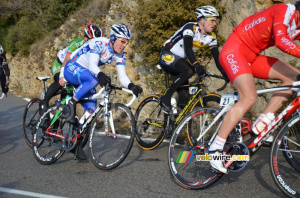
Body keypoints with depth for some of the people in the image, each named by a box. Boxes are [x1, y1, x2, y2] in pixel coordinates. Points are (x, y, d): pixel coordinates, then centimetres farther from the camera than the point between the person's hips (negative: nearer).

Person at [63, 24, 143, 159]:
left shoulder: (119, 55, -5)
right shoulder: (99, 43, -24)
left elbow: (122, 77, -12)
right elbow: (92, 64, -38)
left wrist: (131, 86, -33)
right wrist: (100, 75, -59)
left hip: (84, 80, 7)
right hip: (72, 68, -7)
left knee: (91, 110, -5)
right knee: (93, 80, -39)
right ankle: (71, 105, -20)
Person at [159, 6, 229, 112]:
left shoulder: (211, 37, -3)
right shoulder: (190, 28, -23)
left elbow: (217, 57, -7)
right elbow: (188, 48, -37)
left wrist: (225, 74, -20)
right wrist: (196, 65, -51)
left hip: (181, 60, 7)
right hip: (167, 56, -7)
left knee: (184, 95, -5)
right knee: (189, 71, -34)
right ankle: (166, 98, -21)